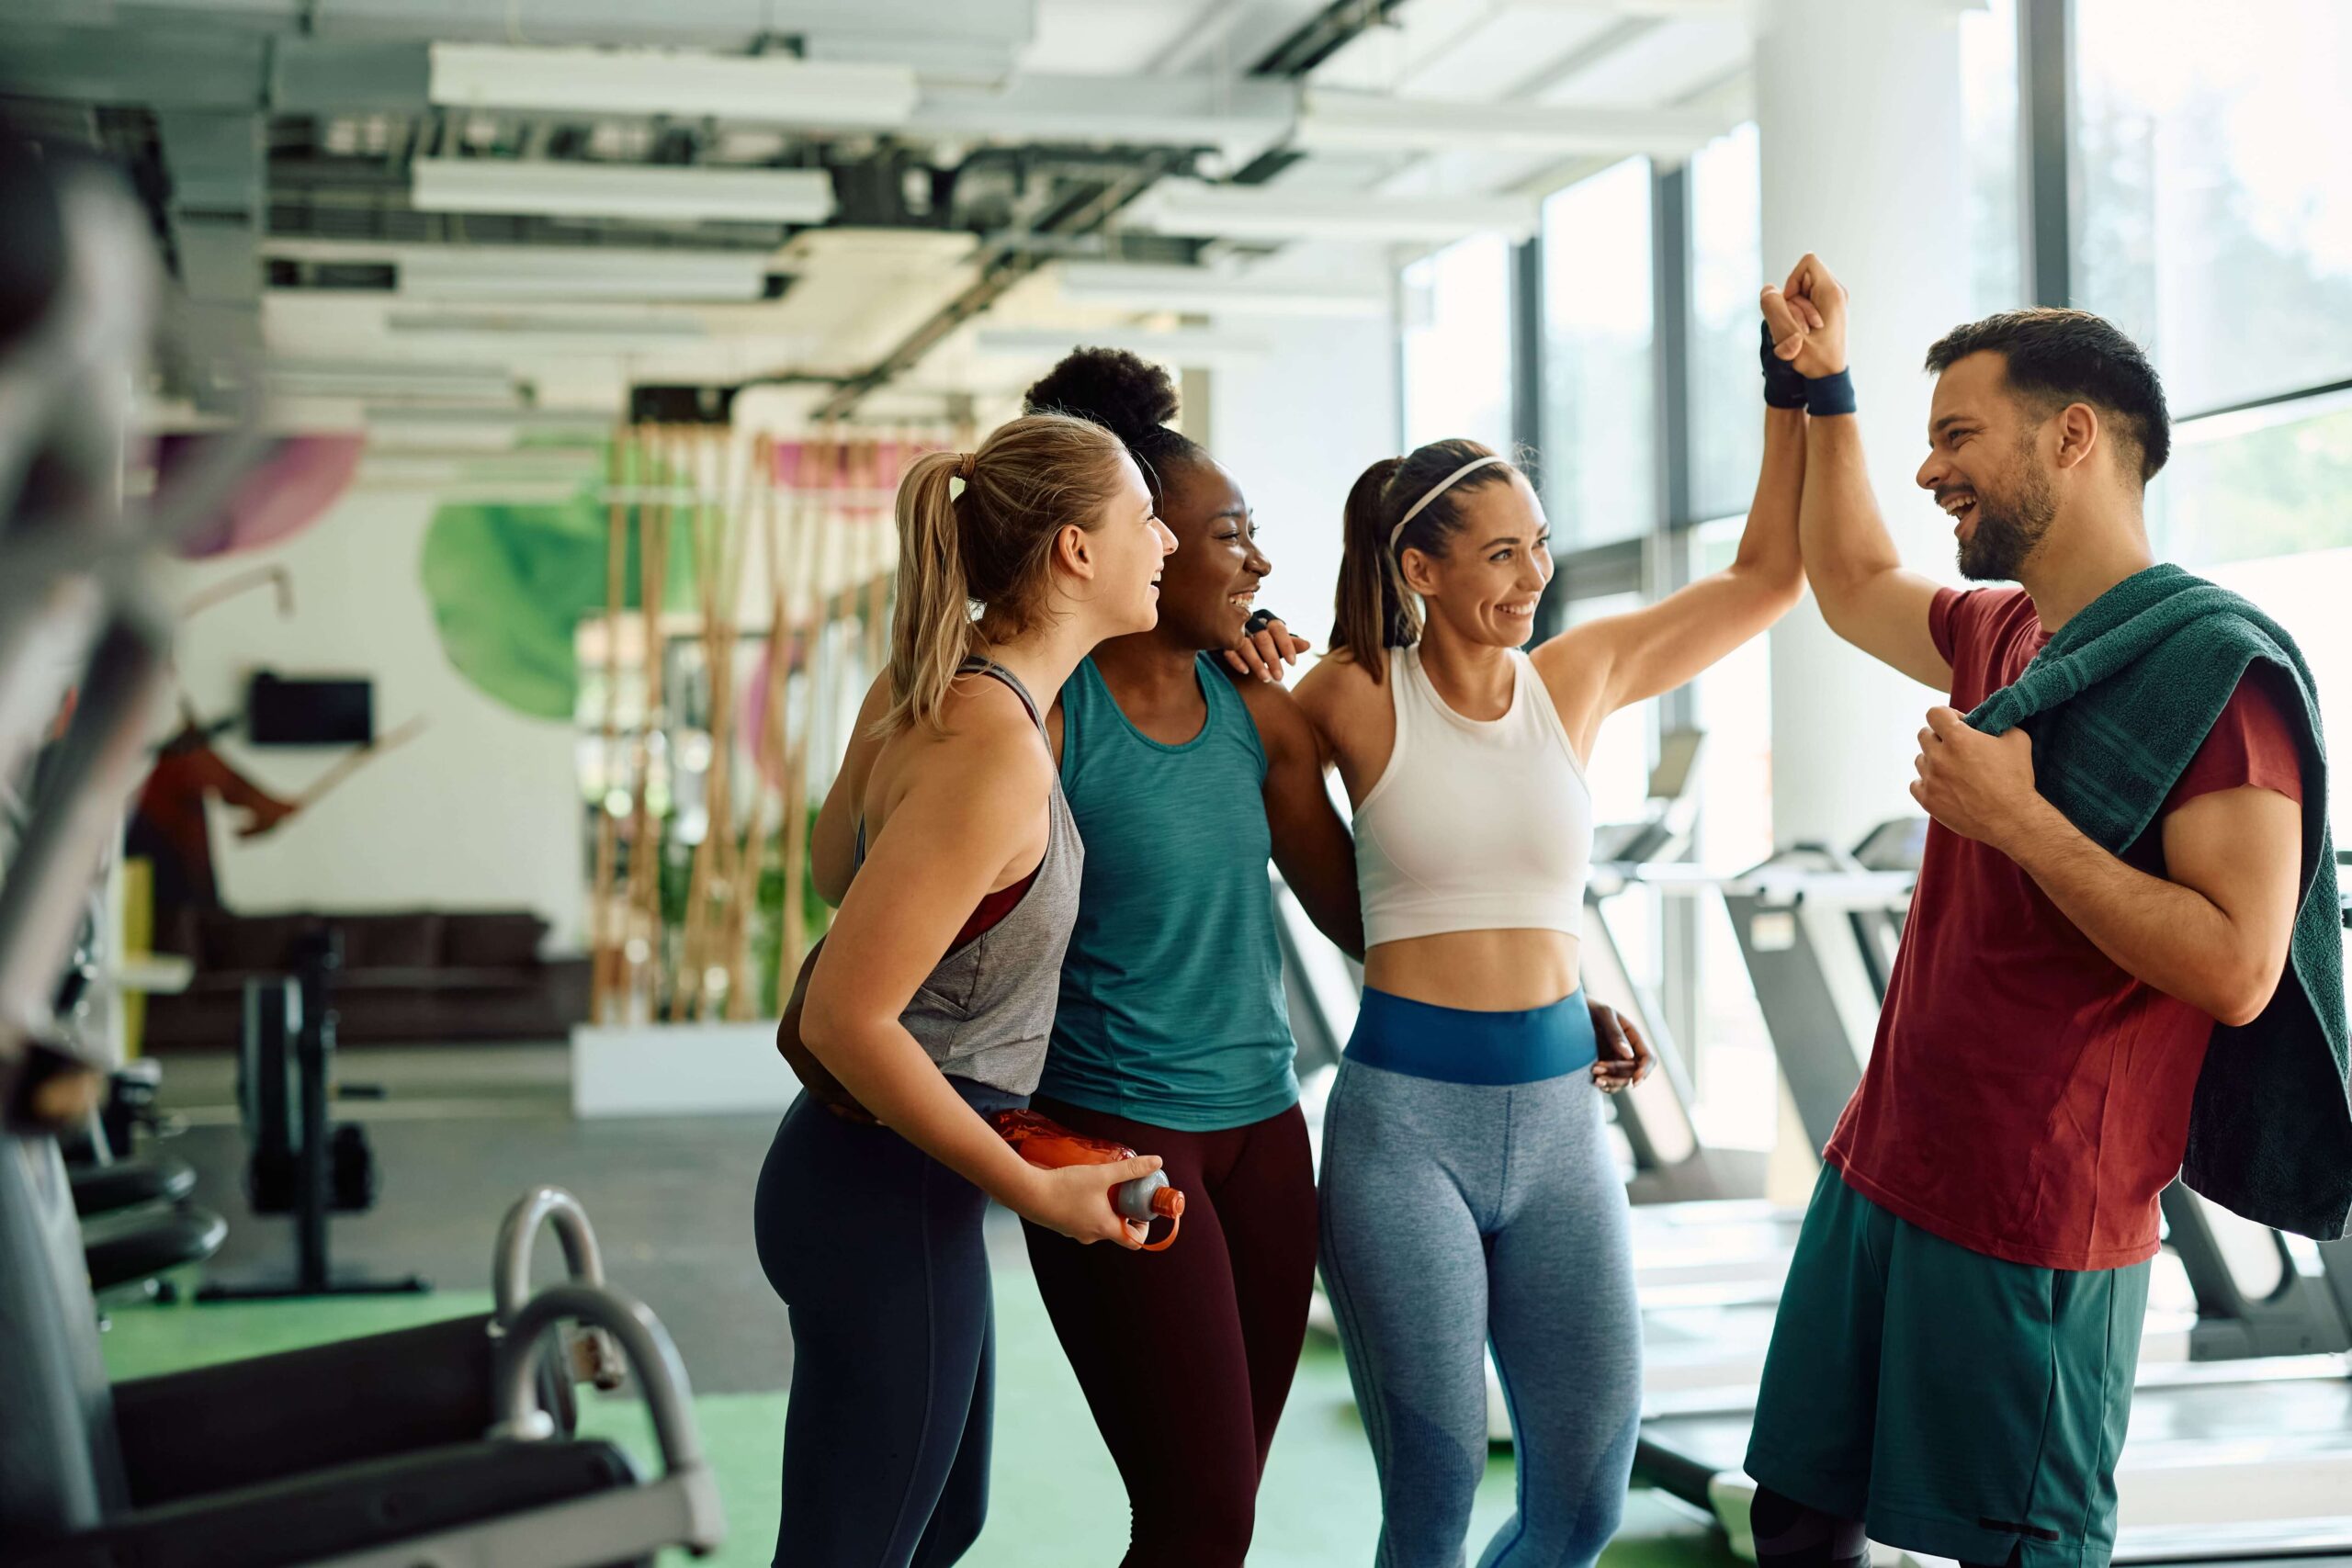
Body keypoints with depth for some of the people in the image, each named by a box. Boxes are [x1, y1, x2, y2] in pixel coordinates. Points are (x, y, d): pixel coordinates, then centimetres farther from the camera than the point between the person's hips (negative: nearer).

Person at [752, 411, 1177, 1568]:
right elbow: (846, 1017, -26)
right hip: (884, 1201, -10)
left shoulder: (951, 686, 3)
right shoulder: (996, 752, -25)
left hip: (876, 1171, 10)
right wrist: (1035, 1192, -18)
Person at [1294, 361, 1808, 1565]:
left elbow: (1768, 575, 6)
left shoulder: (1578, 678, 5)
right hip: (1404, 1115, -4)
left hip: (1557, 1113, 4)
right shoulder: (1357, 700, -3)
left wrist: (1797, 395, -1)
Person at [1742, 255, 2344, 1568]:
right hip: (1885, 1167, 9)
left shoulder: (2214, 664, -17)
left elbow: (2236, 970, -25)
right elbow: (1856, 586, 31)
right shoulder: (2006, 636, 10)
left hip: (2032, 1230, -8)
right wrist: (1827, 388, 24)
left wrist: (2016, 820, -22)